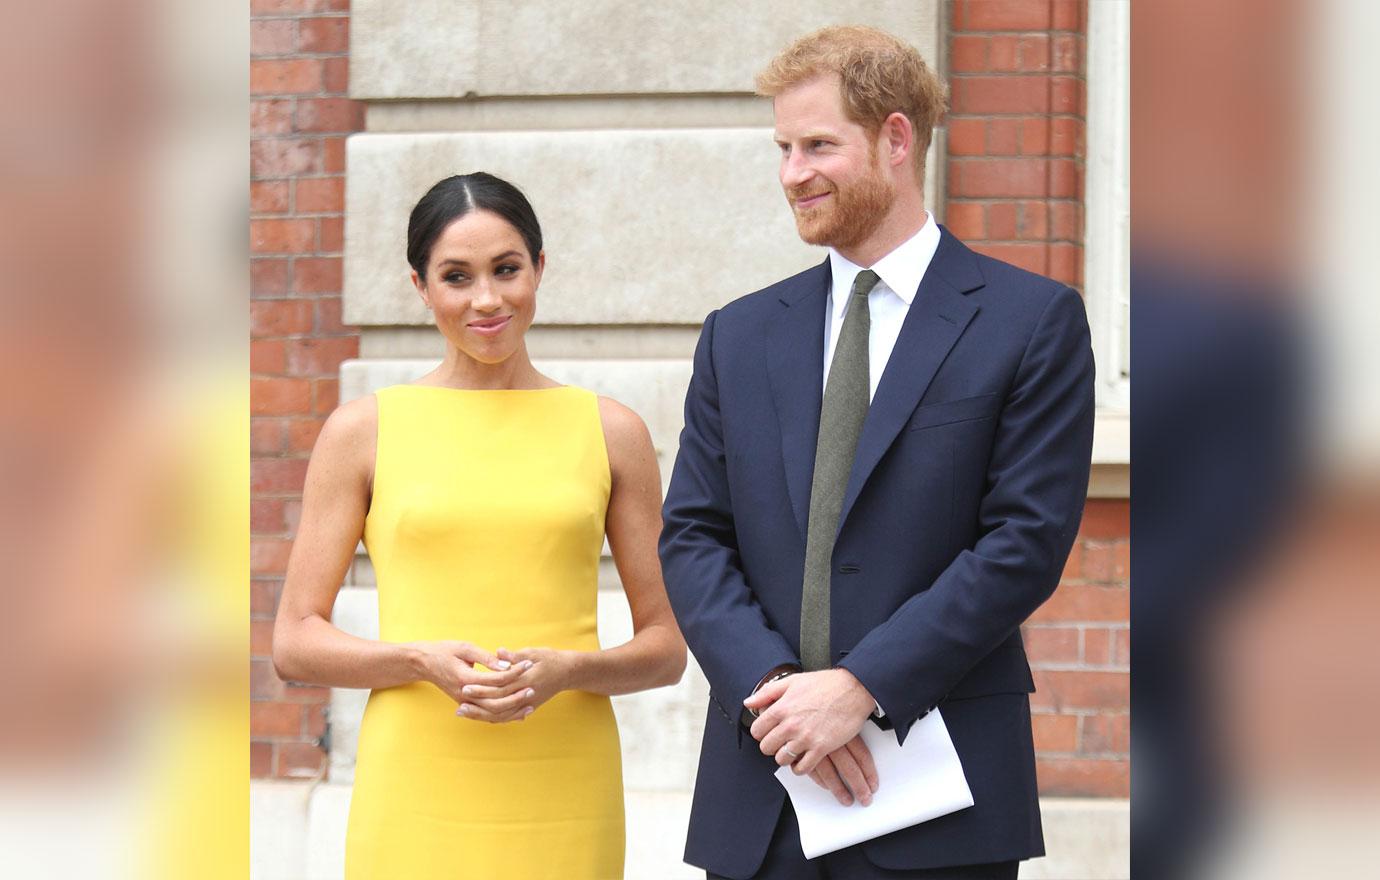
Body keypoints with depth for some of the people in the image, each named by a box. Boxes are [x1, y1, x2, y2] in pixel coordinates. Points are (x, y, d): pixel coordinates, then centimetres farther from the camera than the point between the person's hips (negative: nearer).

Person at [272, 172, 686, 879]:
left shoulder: (610, 432, 8)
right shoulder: (364, 430, 5)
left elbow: (666, 647, 11)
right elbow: (295, 642, 5)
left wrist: (567, 670, -9)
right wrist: (424, 660, -12)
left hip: (562, 798, 1)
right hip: (416, 796, -1)